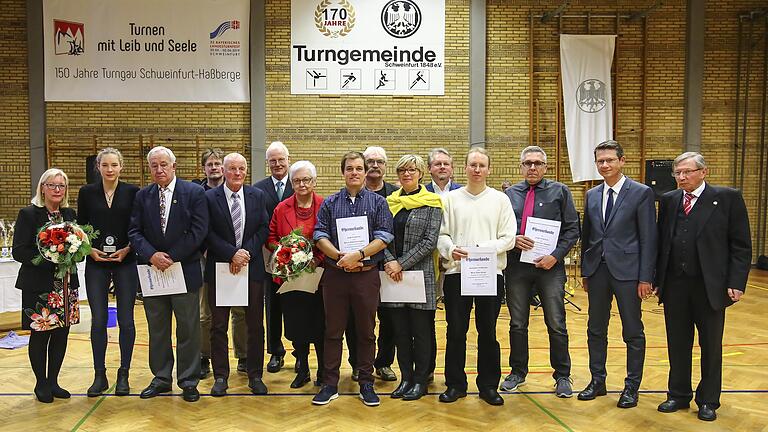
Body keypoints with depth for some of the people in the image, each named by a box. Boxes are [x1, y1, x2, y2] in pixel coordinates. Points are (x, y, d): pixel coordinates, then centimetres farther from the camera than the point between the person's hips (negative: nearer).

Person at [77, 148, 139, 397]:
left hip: (126, 263, -1)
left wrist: (127, 250, -10)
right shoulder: (87, 193, 6)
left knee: (126, 320, 2)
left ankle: (123, 375, 14)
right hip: (96, 264, 1)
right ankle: (99, 376, 13)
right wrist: (90, 250, -6)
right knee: (98, 320, 1)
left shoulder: (132, 192, 1)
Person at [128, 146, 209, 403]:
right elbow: (135, 232, 3)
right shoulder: (142, 196, 8)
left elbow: (199, 231, -10)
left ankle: (189, 381, 17)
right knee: (157, 329, 13)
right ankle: (161, 378, 26)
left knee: (188, 329, 4)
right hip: (153, 271, 3)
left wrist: (172, 257, -13)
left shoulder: (194, 193, -3)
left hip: (185, 270, -3)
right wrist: (152, 255, -14)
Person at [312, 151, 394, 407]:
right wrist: (340, 257, -16)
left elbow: (384, 236, -5)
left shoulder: (378, 202, 5)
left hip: (367, 274, -1)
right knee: (333, 331, 6)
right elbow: (320, 235, 0)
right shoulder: (330, 203, 9)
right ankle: (330, 384, 15)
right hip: (335, 273, 1)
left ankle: (366, 384, 18)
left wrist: (358, 255, -18)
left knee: (366, 332, 7)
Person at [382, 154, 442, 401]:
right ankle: (406, 378, 22)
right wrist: (390, 261, -11)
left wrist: (403, 264, -14)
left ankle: (420, 380, 17)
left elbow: (429, 241, -9)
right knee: (400, 330, 10)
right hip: (394, 274, 4)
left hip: (420, 273, -4)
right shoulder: (390, 202, 10)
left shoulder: (431, 203, -2)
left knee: (421, 330, 4)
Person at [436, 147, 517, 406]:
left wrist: (483, 249, -14)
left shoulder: (500, 199, 6)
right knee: (456, 331, 5)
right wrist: (450, 249, -15)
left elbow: (508, 238, 0)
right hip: (456, 272, 0)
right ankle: (455, 384, 18)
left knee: (488, 332, 8)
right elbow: (441, 234, 4)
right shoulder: (451, 198, 7)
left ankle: (488, 385, 20)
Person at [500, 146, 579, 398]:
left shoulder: (559, 191, 4)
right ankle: (518, 372, 26)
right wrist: (512, 240, -9)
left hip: (550, 267, -2)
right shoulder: (510, 194, 10)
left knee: (556, 325, 1)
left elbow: (572, 229, 1)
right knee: (518, 324, 11)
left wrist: (556, 256, -11)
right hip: (516, 267, 2)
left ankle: (562, 377, 16)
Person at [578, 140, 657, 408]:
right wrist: (585, 271, 11)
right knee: (596, 329, 12)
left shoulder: (641, 193, -5)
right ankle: (597, 381, 26)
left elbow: (648, 238, -8)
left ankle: (632, 386, 19)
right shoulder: (592, 195, 10)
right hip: (597, 270, 5)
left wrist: (645, 277, -12)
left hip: (627, 270, -5)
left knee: (633, 332, 6)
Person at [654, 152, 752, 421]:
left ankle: (708, 401, 24)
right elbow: (661, 242, 8)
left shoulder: (728, 198, -3)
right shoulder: (668, 201, 8)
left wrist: (736, 283, -11)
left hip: (710, 286, -3)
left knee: (711, 346, 10)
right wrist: (656, 278, 3)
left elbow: (741, 245, -4)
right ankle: (679, 395, 27)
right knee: (677, 344, 12)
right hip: (674, 286, 3)